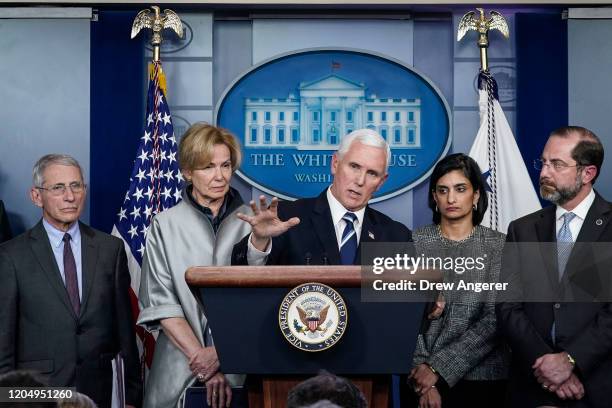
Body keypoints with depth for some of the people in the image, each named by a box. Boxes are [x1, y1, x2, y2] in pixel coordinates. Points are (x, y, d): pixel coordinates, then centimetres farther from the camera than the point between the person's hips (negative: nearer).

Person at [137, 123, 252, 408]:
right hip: (181, 372, 0)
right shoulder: (165, 226, 1)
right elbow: (161, 304, -4)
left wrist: (221, 353, -14)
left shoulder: (252, 222, 1)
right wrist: (203, 362, -13)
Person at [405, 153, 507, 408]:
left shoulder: (499, 245, -2)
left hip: (483, 379, 0)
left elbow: (495, 318, -9)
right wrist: (422, 370, -13)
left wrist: (440, 368, -14)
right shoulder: (414, 243, 0)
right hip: (422, 380, 1)